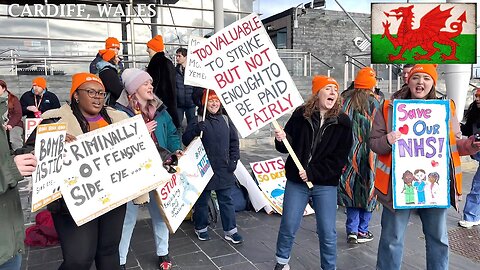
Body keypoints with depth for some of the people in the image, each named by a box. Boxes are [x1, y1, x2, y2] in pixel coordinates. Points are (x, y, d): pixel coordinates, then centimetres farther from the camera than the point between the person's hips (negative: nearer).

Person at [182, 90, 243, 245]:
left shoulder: (225, 120, 4)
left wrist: (234, 160, 3)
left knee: (226, 200, 11)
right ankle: (201, 228, 32)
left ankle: (230, 231, 21)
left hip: (224, 169, 3)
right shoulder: (198, 121, -6)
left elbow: (234, 141, 11)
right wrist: (196, 130, -31)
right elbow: (185, 140, -14)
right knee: (202, 200, 13)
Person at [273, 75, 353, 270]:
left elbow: (339, 157, -7)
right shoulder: (300, 115, -1)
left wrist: (312, 173, -15)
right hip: (296, 181, 1)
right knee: (288, 226, 9)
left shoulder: (342, 122, -3)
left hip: (326, 184, 0)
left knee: (327, 232, 5)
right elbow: (288, 146, 7)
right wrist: (281, 139, -16)